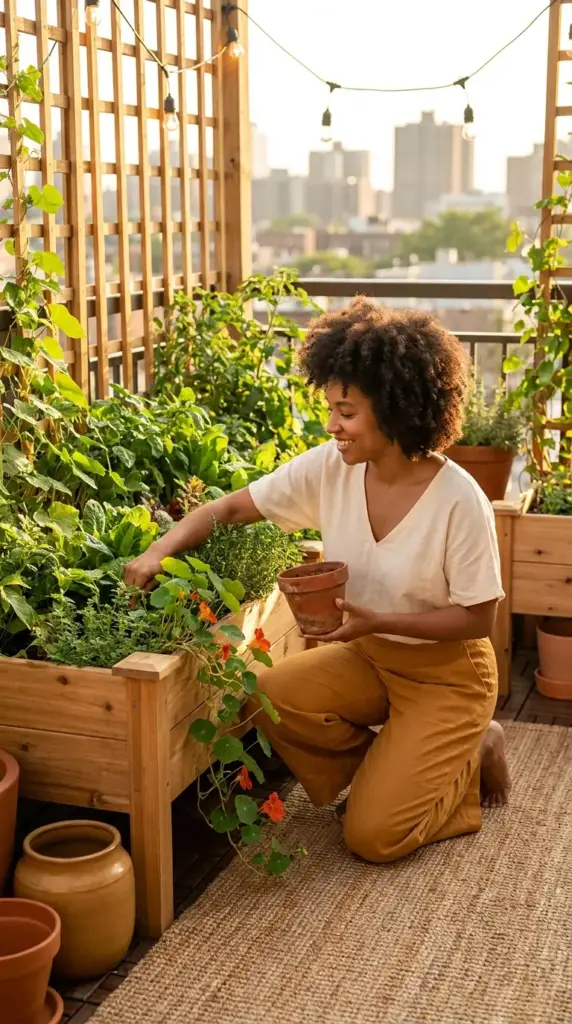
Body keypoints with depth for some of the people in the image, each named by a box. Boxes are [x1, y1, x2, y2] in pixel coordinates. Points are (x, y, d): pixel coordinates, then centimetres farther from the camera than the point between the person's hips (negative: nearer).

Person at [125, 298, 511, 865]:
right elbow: (231, 507, -8)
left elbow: (478, 619, -18)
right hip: (368, 655, 5)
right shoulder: (329, 467, -14)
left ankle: (475, 752, 14)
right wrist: (158, 551, -23)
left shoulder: (459, 500, -27)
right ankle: (386, 767, 7)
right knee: (268, 696, -20)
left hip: (445, 672, -5)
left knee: (372, 836, -13)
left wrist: (378, 620, -30)